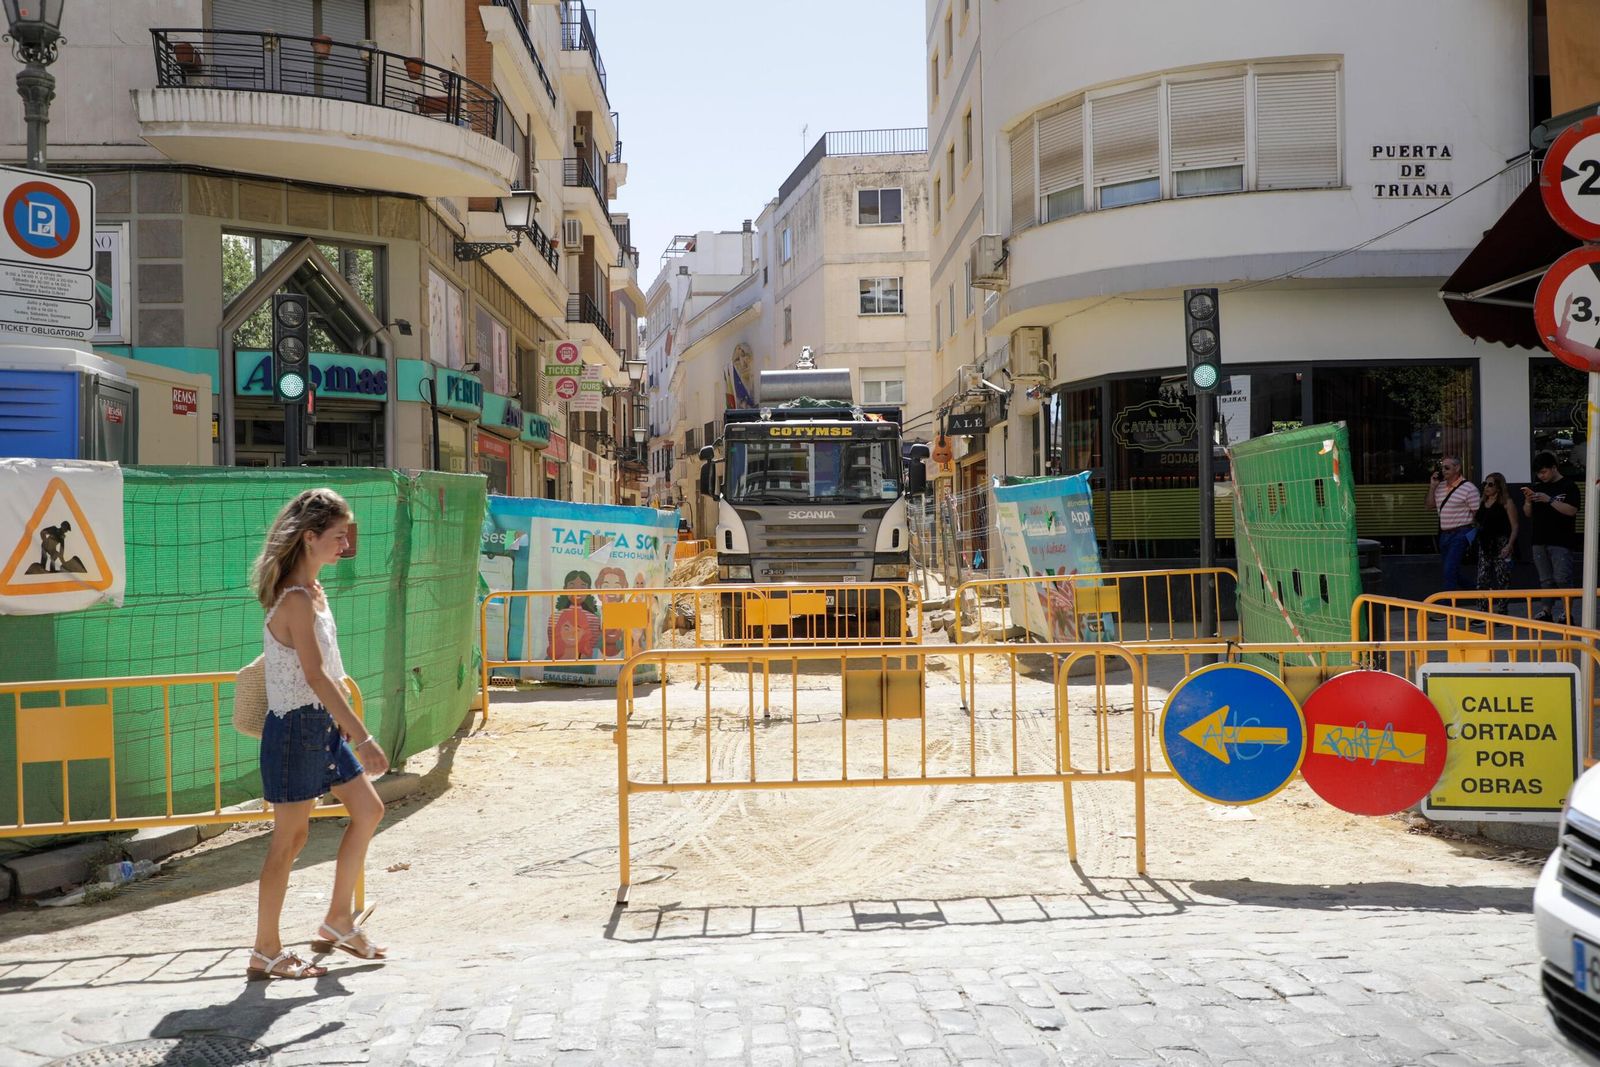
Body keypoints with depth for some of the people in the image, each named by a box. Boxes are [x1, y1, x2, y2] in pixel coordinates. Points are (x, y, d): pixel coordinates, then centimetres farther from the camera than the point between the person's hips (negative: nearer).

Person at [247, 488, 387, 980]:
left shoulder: (313, 591, 9)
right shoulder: (296, 599, -21)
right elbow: (317, 677, -27)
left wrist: (346, 728, 19)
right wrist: (364, 739, -27)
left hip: (321, 724, 10)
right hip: (296, 727, -10)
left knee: (368, 810, 14)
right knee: (290, 837, 1)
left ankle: (339, 921, 26)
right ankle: (266, 951, 15)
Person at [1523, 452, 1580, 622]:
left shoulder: (1568, 486, -2)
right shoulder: (1536, 487, 14)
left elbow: (1571, 510, -13)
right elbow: (1528, 514, 15)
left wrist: (1549, 500, -20)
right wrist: (1528, 501, -4)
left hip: (1560, 542, -5)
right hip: (1539, 541, 5)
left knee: (1561, 578, -8)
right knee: (1545, 579, 8)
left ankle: (1567, 612, 1)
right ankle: (1545, 611, 10)